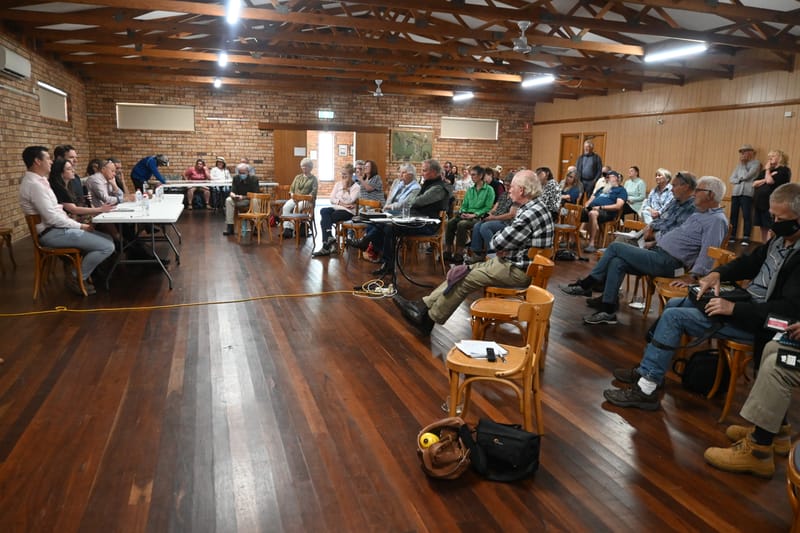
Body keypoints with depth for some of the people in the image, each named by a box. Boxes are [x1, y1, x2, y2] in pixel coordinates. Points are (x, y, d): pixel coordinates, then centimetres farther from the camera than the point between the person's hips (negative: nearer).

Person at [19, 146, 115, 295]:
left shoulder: (37, 181, 14)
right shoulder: (34, 184, -19)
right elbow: (52, 218, -23)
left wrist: (77, 224, 6)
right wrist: (80, 226, -12)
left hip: (56, 228, 10)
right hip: (52, 233, -10)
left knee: (107, 239, 10)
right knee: (107, 246, -16)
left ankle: (82, 273, 14)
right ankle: (77, 278, 0)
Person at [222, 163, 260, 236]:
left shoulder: (254, 179, -13)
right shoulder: (236, 179, -1)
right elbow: (232, 192, -3)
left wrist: (243, 197, -31)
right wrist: (234, 196, -29)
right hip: (238, 200, 4)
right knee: (228, 200, -24)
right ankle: (229, 227, -23)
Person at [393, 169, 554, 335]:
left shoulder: (531, 213, -24)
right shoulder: (531, 208, 10)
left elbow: (498, 242, -21)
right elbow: (505, 238, 18)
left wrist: (499, 242, 2)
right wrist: (502, 244, -4)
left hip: (518, 270, -10)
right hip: (513, 261, 10)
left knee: (464, 279, -8)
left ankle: (428, 319, 5)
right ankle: (423, 306, 5)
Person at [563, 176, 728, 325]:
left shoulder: (717, 220, -11)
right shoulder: (700, 213, 20)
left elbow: (708, 253, -22)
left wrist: (693, 278, -29)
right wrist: (657, 240, 22)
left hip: (667, 263, -9)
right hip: (659, 254, 9)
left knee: (615, 247, -11)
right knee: (617, 263, -9)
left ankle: (585, 285, -2)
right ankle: (608, 311, -9)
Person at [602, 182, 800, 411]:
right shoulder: (780, 239, 4)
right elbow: (749, 263, 17)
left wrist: (733, 308, -29)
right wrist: (717, 274, -1)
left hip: (758, 321, -10)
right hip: (746, 301, 10)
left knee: (674, 316, -15)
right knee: (674, 304, 13)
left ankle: (645, 390, -10)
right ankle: (648, 368, 16)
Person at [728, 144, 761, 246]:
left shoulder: (756, 163, 3)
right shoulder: (739, 164, 19)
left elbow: (746, 176, -11)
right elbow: (731, 179, 11)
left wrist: (743, 164, 1)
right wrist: (740, 180, -8)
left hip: (747, 193, -5)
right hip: (735, 192, 5)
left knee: (746, 215, -8)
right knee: (733, 215, 4)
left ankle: (746, 238, -8)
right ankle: (732, 236, 9)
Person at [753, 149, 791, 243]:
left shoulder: (784, 170, -2)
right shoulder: (765, 171, 21)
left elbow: (770, 181, -17)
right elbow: (754, 184, 9)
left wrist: (768, 170, -1)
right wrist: (765, 180, -7)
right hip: (759, 203, 7)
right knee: (763, 228, 11)